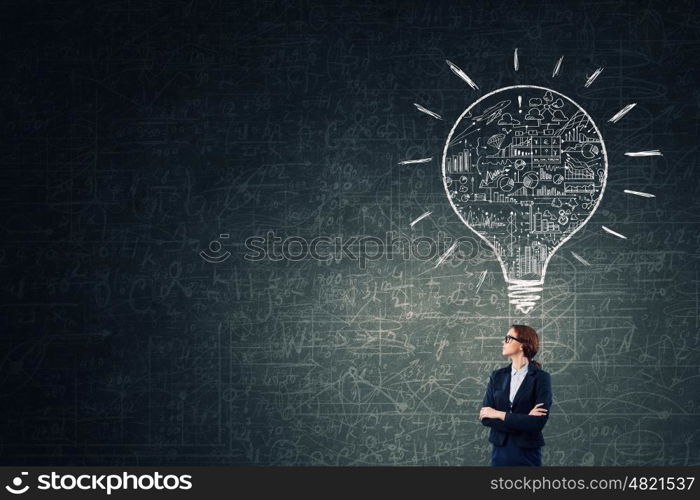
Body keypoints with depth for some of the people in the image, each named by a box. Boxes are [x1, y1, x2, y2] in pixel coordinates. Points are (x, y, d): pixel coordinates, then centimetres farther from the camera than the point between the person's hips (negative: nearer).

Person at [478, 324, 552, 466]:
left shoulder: (541, 378, -7)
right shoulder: (497, 376, 5)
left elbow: (538, 422, -17)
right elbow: (485, 417, -4)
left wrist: (499, 415, -13)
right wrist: (523, 420, -15)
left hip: (528, 454, -3)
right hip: (500, 451, 3)